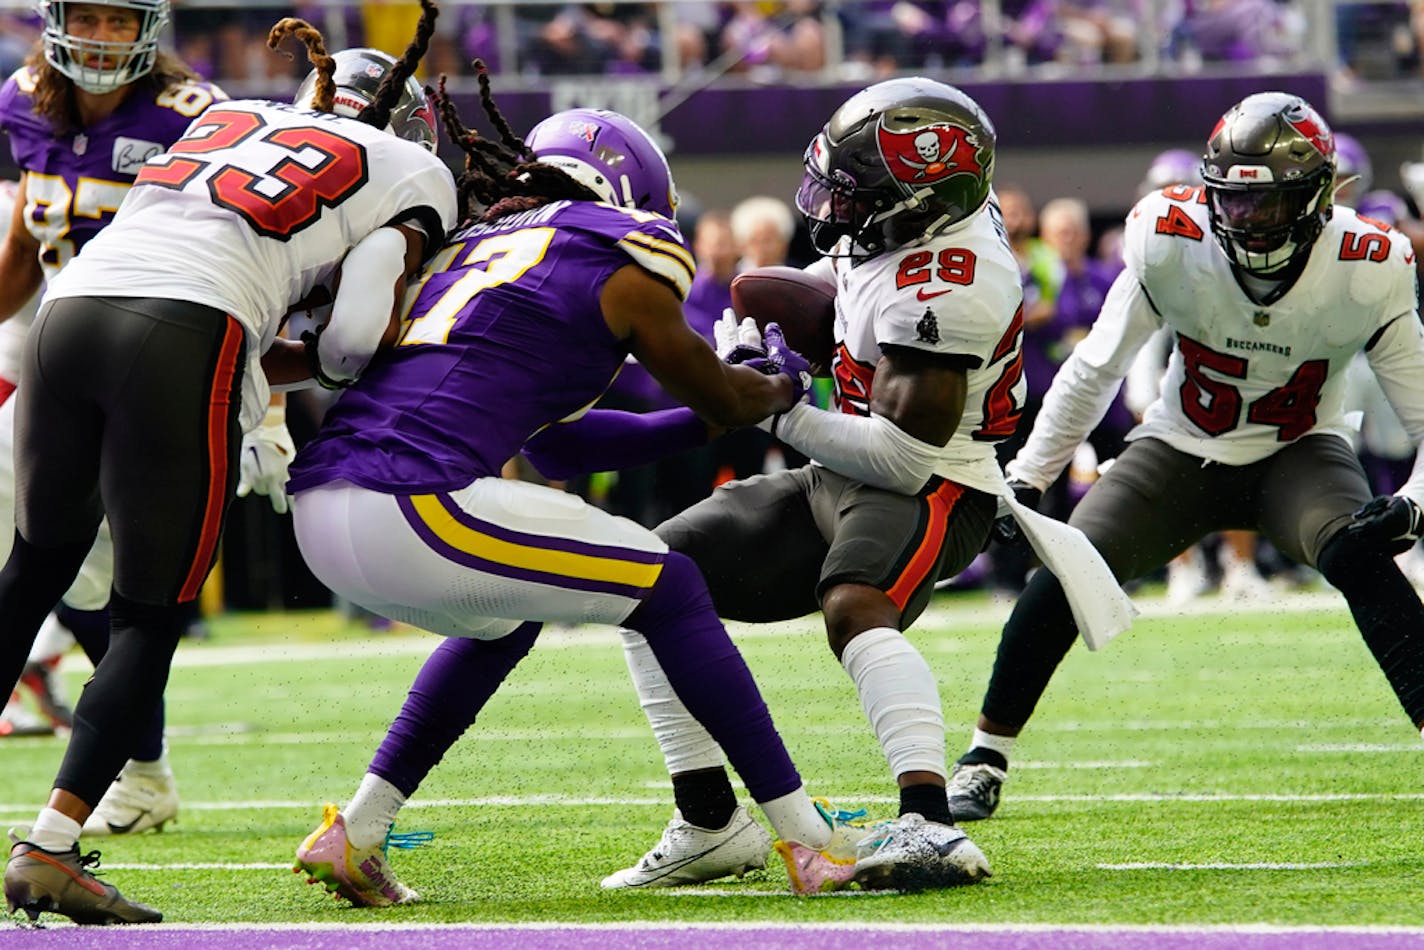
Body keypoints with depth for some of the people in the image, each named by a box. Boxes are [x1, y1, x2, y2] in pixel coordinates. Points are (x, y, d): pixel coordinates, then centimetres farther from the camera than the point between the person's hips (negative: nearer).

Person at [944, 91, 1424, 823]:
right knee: (1065, 572, -16)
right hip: (1182, 452, 1)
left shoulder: (1361, 274, -23)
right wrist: (1024, 482, -6)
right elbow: (1095, 370, -6)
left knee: (1357, 556, -31)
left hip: (1297, 456, -1)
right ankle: (983, 762, 1)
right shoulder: (1172, 245, -21)